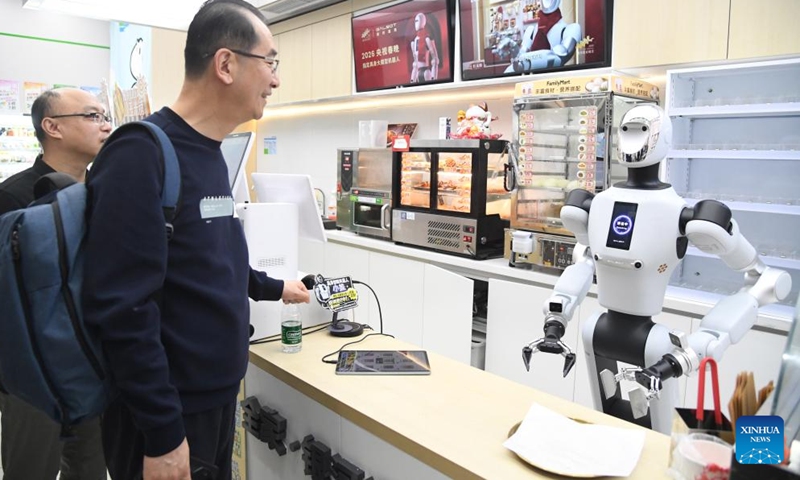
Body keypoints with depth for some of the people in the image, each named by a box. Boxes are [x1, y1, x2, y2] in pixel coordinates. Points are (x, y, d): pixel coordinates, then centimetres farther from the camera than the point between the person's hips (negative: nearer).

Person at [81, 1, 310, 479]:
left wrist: (274, 288, 27)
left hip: (219, 396, 8)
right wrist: (162, 433, -21)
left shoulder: (211, 155, 7)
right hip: (168, 414, -8)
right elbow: (122, 307, -24)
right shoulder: (142, 153, -21)